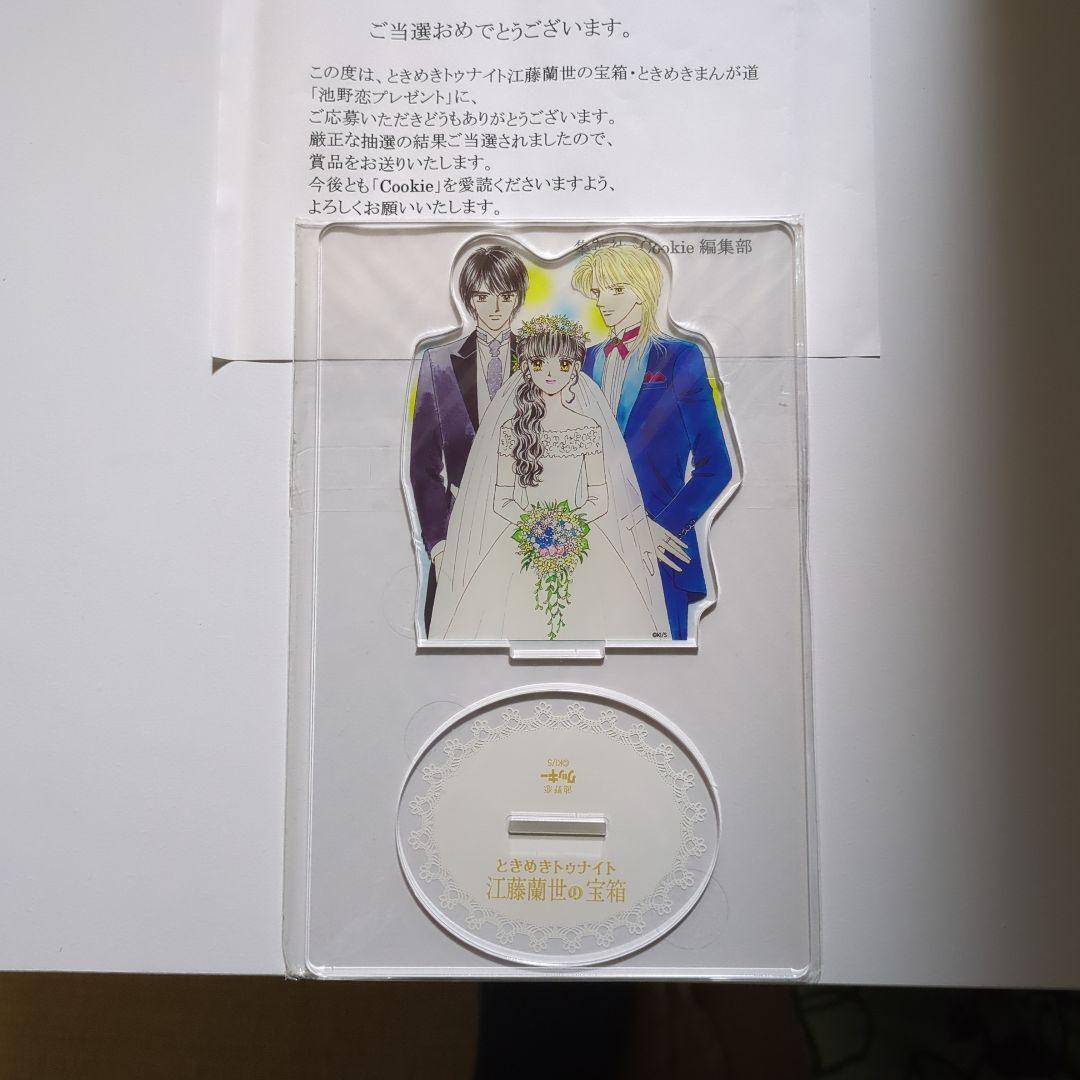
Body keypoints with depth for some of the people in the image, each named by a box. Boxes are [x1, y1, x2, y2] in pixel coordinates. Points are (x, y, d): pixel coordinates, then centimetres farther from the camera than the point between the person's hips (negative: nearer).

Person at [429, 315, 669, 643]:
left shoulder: (589, 427, 3)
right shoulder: (512, 427, 3)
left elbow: (601, 498, 3)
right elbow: (500, 499, 3)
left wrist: (571, 523, -13)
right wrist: (532, 524, -13)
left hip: (581, 536, 0)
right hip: (521, 538, 0)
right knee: (510, 622, -11)